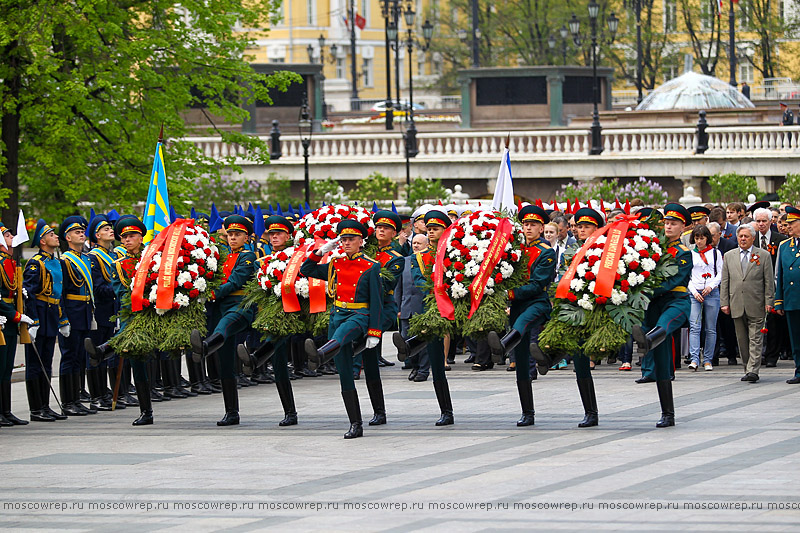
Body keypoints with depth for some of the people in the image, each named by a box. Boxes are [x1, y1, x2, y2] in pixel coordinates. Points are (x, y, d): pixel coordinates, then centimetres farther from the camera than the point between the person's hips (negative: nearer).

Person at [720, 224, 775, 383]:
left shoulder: (763, 255, 4)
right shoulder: (729, 256, 11)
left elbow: (769, 281, 3)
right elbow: (725, 282, 11)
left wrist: (769, 302, -4)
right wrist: (724, 302, 4)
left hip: (756, 306, -3)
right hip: (737, 304, 3)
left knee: (755, 340, -7)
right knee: (742, 340, 7)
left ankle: (753, 370, -10)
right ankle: (747, 368, 14)